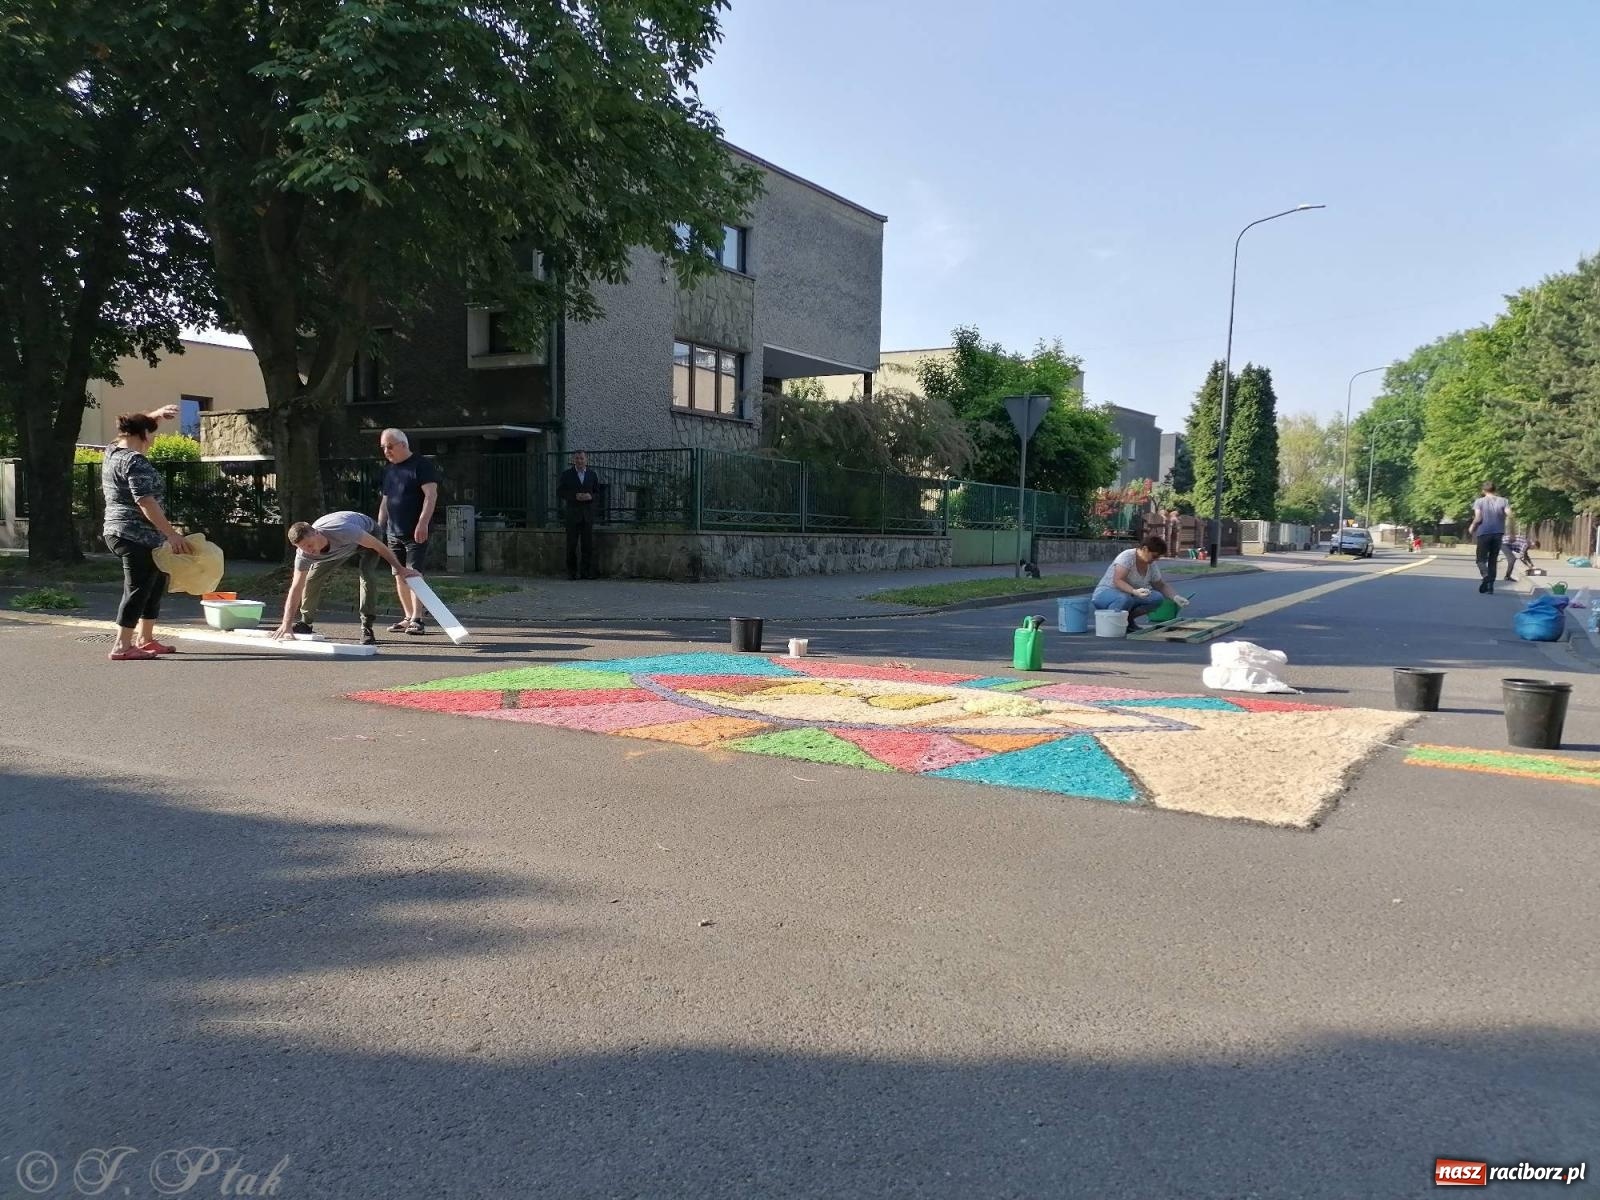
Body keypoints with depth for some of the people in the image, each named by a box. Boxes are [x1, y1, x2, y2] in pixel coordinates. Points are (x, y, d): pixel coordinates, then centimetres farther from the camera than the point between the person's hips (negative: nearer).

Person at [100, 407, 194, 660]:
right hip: (138, 537, -11)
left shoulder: (112, 452, 12)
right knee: (138, 589, -6)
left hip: (118, 532, 11)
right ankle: (121, 647, -5)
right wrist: (172, 534, -24)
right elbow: (146, 503, -24)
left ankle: (145, 639, 24)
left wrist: (155, 415, 37)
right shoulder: (134, 461, -17)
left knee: (157, 581, 18)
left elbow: (134, 427, 35)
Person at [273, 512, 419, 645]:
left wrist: (400, 569, -25)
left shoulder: (343, 531, -46)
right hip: (342, 546, 4)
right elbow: (296, 588, -27)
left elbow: (378, 545, -33)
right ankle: (306, 623, 17)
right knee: (311, 577, -6)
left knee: (367, 574, -28)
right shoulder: (304, 554, -30)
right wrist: (286, 625, -33)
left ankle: (367, 628, -19)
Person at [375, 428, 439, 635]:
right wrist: (379, 527, 17)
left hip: (416, 533, -7)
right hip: (393, 533, 7)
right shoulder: (389, 470, 18)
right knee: (399, 576, 6)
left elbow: (431, 495, -15)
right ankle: (408, 618, 13)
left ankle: (417, 619, -12)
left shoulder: (422, 465, -6)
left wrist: (423, 523, -23)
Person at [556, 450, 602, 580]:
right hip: (572, 513, -2)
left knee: (588, 544, 0)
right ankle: (571, 572, 5)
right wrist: (575, 496, -13)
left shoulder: (592, 475, 11)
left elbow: (598, 493, 13)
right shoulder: (567, 474, 5)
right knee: (572, 544, -1)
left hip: (588, 514, 2)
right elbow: (559, 493, 1)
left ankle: (588, 572, 5)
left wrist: (591, 496, -10)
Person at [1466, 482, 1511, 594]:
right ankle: (1490, 585, 8)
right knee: (1493, 560, 12)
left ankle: (1486, 575, -29)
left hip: (1484, 533, -3)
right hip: (1498, 533, 3)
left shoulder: (1479, 501, -2)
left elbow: (1478, 518, -10)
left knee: (1481, 559, 3)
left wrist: (1472, 527, 6)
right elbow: (1509, 514, -8)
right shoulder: (1502, 501, 5)